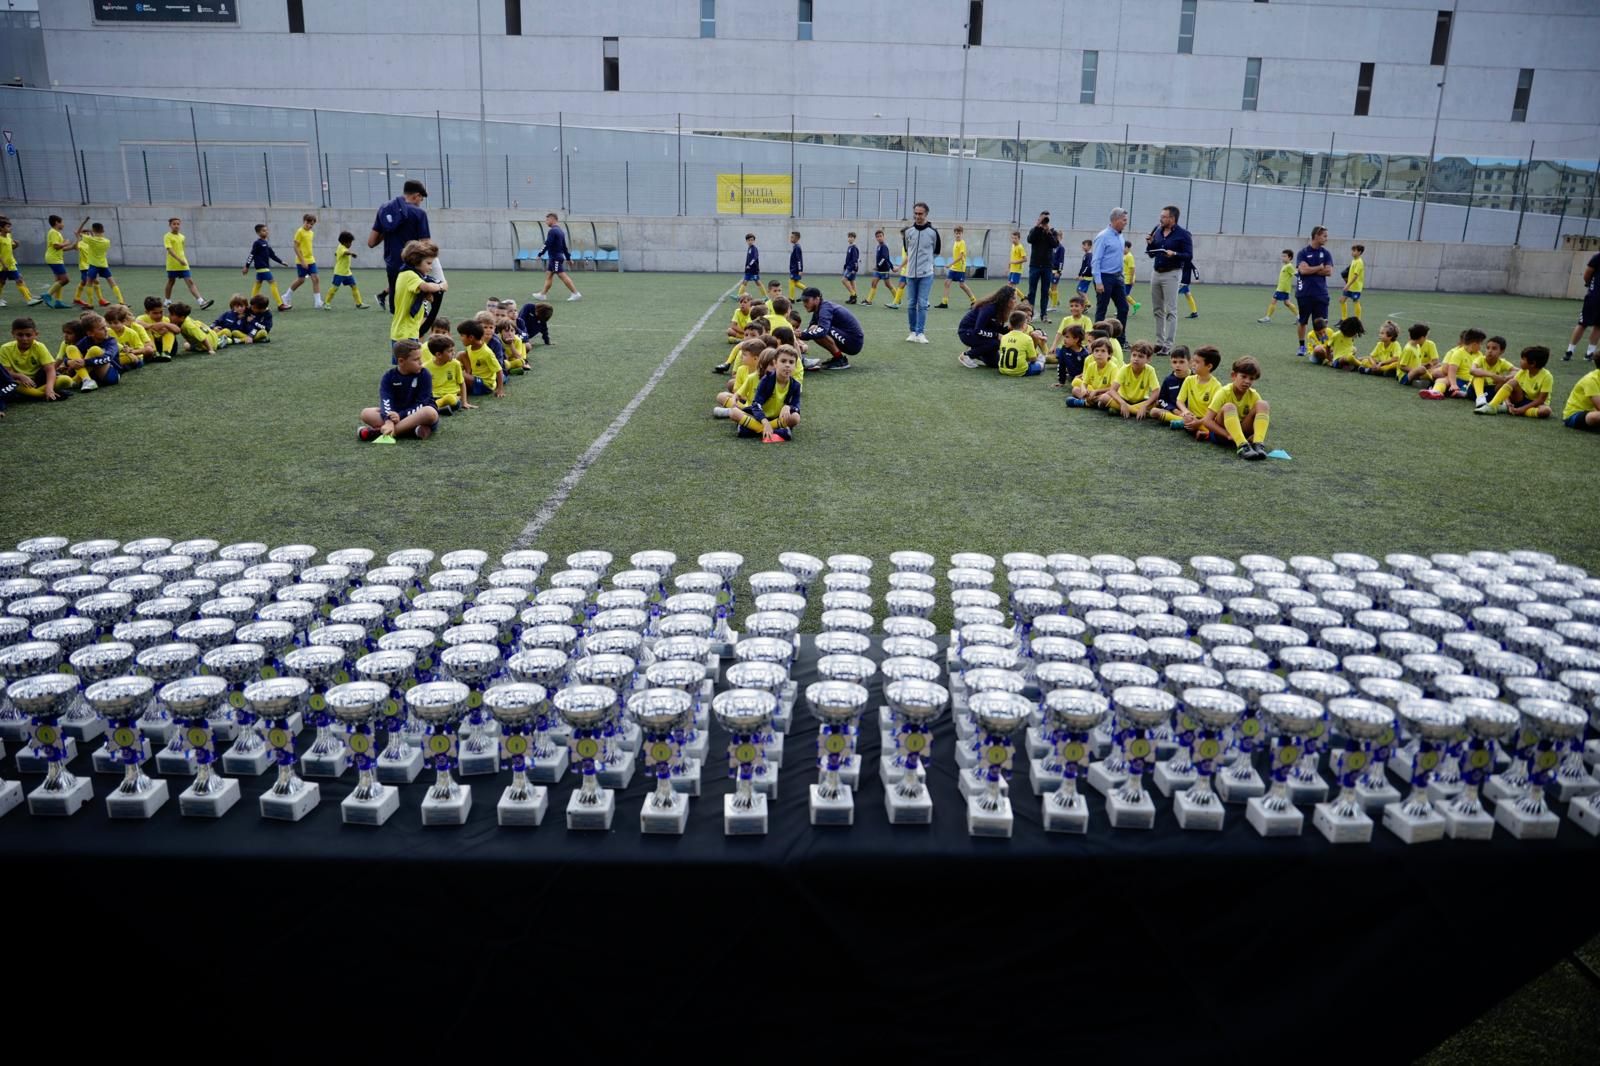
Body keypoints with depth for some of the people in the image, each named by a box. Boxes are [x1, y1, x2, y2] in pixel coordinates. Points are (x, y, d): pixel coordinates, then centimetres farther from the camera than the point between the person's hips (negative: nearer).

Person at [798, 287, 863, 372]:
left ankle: (841, 361, -13)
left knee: (819, 332, -26)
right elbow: (809, 328, 13)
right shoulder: (818, 309, 11)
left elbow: (822, 331, -35)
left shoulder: (825, 309, -18)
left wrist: (802, 335, -35)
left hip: (854, 343, -10)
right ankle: (837, 357, 12)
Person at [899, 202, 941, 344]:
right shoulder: (908, 231, 4)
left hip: (926, 274, -3)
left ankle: (920, 333, -4)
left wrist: (925, 259, 10)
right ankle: (913, 332, 16)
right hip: (911, 274, 3)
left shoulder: (933, 232, -3)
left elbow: (936, 252, 9)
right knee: (911, 305, 6)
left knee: (922, 304, -6)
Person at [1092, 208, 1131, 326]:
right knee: (1101, 310, 0)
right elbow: (1096, 261, -15)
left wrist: (1121, 275, 15)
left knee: (1123, 307, 6)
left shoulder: (1120, 236, 12)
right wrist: (1098, 282, -20)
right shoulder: (1103, 236, -12)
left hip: (1117, 277, 8)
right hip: (1105, 277, -8)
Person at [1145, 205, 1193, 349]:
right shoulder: (1158, 231, 10)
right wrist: (1149, 243, -3)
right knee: (1157, 310, 10)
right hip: (1156, 272, 7)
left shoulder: (1183, 234, -8)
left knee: (1170, 311, -6)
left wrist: (1174, 254, -26)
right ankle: (1159, 342, 17)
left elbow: (1189, 256, -10)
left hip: (1171, 274, -7)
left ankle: (1168, 345, -6)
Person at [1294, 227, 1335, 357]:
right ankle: (1302, 347, 19)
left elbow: (1329, 272, -4)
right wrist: (1320, 268, -5)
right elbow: (1303, 269, -14)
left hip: (1321, 294, 2)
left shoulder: (1326, 253, 7)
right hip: (1304, 293, -2)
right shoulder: (1303, 252, -1)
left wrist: (1311, 270, -8)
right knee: (1303, 321, 7)